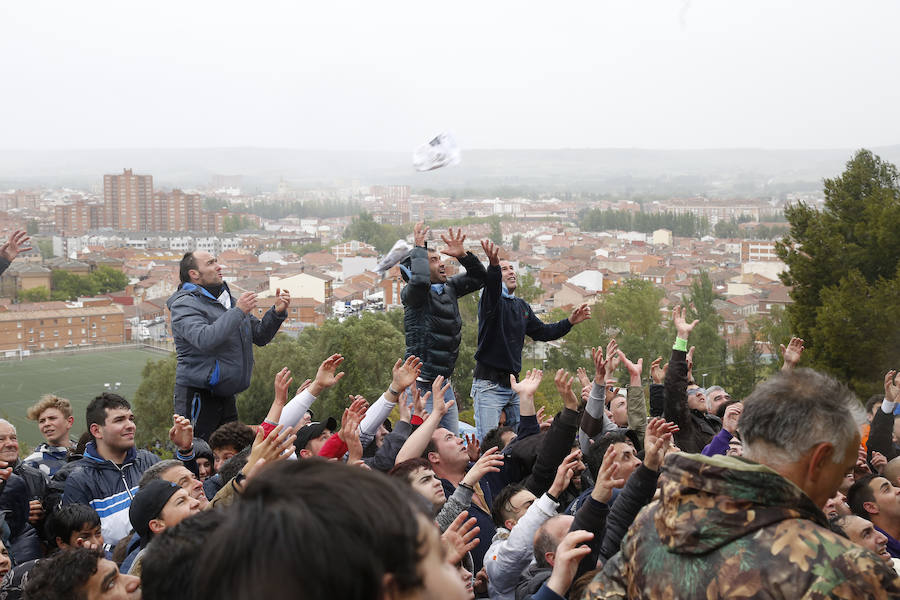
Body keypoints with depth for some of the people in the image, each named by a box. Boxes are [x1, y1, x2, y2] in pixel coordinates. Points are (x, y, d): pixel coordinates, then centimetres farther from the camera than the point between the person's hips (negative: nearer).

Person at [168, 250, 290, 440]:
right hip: (198, 395, -8)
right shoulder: (184, 305, -9)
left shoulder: (228, 300, 17)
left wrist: (277, 312, 1)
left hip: (225, 395, 8)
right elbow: (205, 340, -27)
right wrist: (238, 312, -23)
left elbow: (260, 336, 18)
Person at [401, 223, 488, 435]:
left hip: (444, 383, 8)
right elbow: (419, 280, -33)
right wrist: (419, 247, -19)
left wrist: (463, 255, 1)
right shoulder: (411, 294, -10)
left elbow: (479, 278, 19)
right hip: (421, 387, -8)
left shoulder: (449, 288, 12)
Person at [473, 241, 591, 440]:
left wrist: (570, 322, 13)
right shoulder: (492, 300, -6)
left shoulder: (522, 306, 17)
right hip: (489, 384, -7)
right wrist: (494, 266, -51)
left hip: (513, 384, 7)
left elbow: (542, 332, 24)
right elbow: (492, 285, -30)